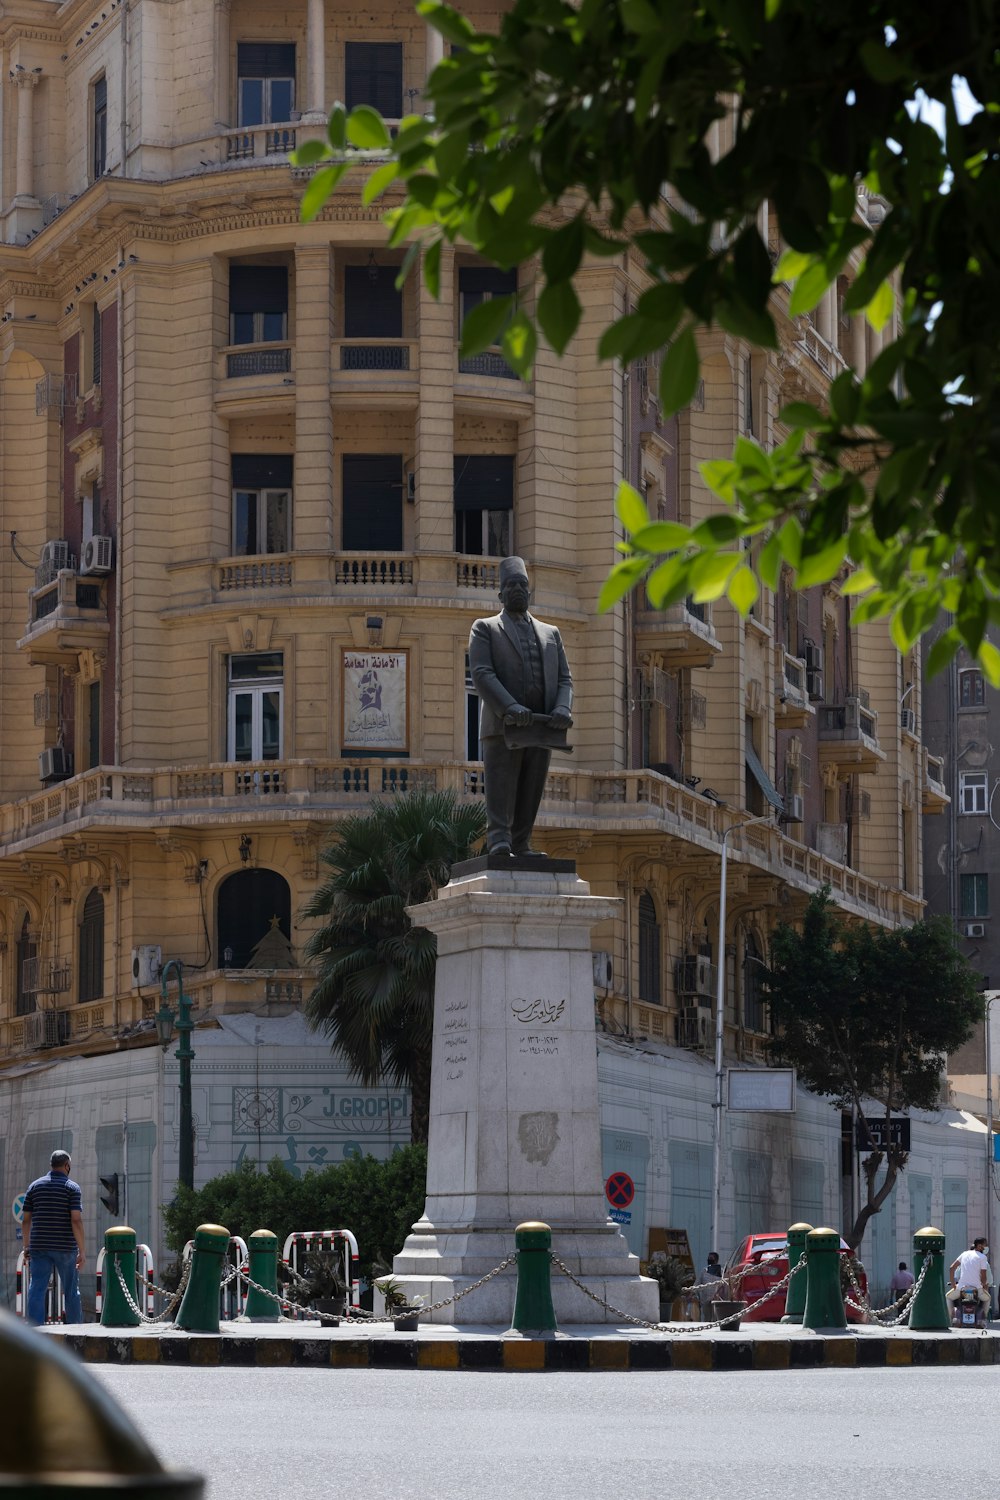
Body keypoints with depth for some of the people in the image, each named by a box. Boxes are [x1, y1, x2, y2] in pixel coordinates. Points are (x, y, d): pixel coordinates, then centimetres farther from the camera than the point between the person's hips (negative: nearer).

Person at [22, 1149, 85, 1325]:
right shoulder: (72, 1187, -3)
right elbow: (76, 1220, -12)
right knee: (71, 1291, 10)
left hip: (39, 1246, 2)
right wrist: (82, 1251, -11)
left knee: (37, 1290, -2)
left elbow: (26, 1220, 7)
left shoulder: (35, 1186, 8)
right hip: (65, 1247, -2)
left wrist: (27, 1247, 16)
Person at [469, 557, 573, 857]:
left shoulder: (550, 633, 24)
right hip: (502, 727, -4)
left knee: (530, 798, 0)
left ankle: (521, 846, 1)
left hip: (541, 728, 4)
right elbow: (481, 674, -4)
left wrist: (563, 708, -7)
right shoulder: (485, 628, 11)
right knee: (500, 797, -12)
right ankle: (499, 843, -17)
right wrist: (509, 707, -20)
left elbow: (564, 679, 16)